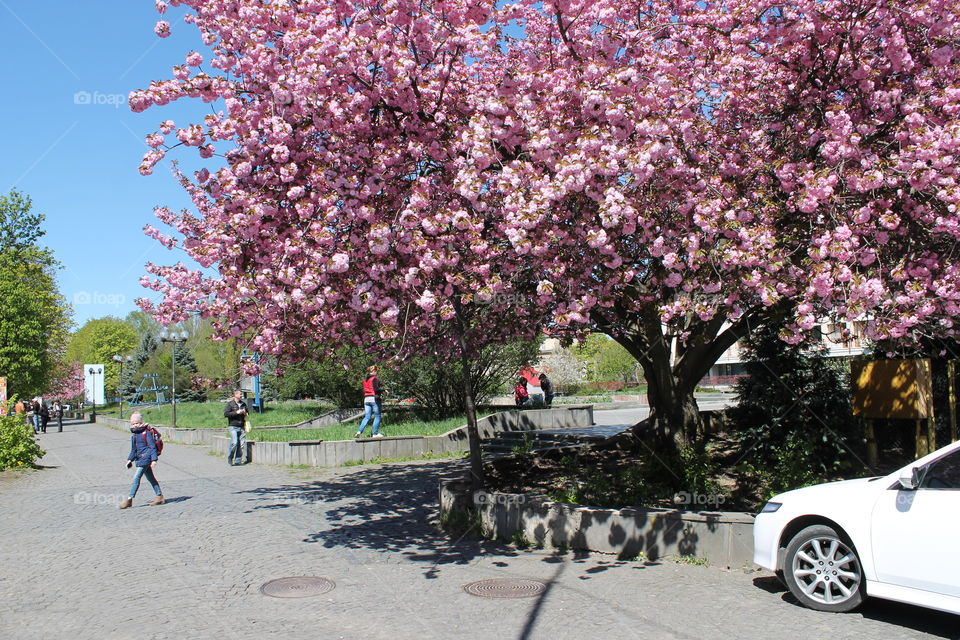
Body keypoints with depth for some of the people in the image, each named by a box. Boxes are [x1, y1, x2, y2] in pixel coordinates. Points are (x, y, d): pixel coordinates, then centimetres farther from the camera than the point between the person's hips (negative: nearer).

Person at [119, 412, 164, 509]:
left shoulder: (146, 433, -11)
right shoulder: (133, 434, 13)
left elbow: (152, 446, -13)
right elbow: (133, 449, 22)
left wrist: (154, 460, -17)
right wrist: (130, 459, 13)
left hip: (146, 458, -9)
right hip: (140, 459, 9)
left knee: (136, 477, -11)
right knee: (150, 478, 12)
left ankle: (129, 500, -9)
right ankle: (160, 497, 19)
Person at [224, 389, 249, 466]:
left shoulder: (244, 404, 16)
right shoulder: (230, 404, -1)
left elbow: (247, 413, 31)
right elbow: (225, 414, -12)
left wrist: (245, 413, 7)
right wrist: (236, 412, -16)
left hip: (241, 427, 5)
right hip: (233, 427, -5)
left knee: (242, 445, -1)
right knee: (234, 443, -16)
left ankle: (238, 460, 7)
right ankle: (230, 458, 4)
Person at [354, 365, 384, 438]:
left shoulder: (365, 380, 15)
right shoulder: (375, 379, -8)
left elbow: (364, 390, 17)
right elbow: (376, 389, -18)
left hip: (366, 399, 7)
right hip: (374, 398, -7)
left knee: (367, 417, 7)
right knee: (377, 416, 3)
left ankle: (359, 431, -7)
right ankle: (375, 433, 3)